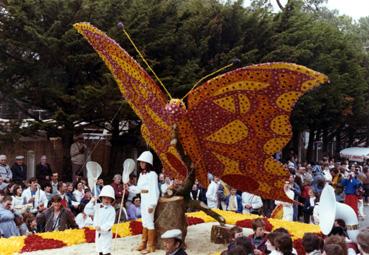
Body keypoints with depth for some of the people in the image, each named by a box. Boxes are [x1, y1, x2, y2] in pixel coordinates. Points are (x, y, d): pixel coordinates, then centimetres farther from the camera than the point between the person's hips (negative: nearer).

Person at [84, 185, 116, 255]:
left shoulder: (111, 210, -13)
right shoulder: (97, 206, 3)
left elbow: (110, 223, -18)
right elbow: (87, 211, 0)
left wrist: (101, 227, -27)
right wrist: (92, 202, -9)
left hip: (106, 233, -6)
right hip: (98, 232, 6)